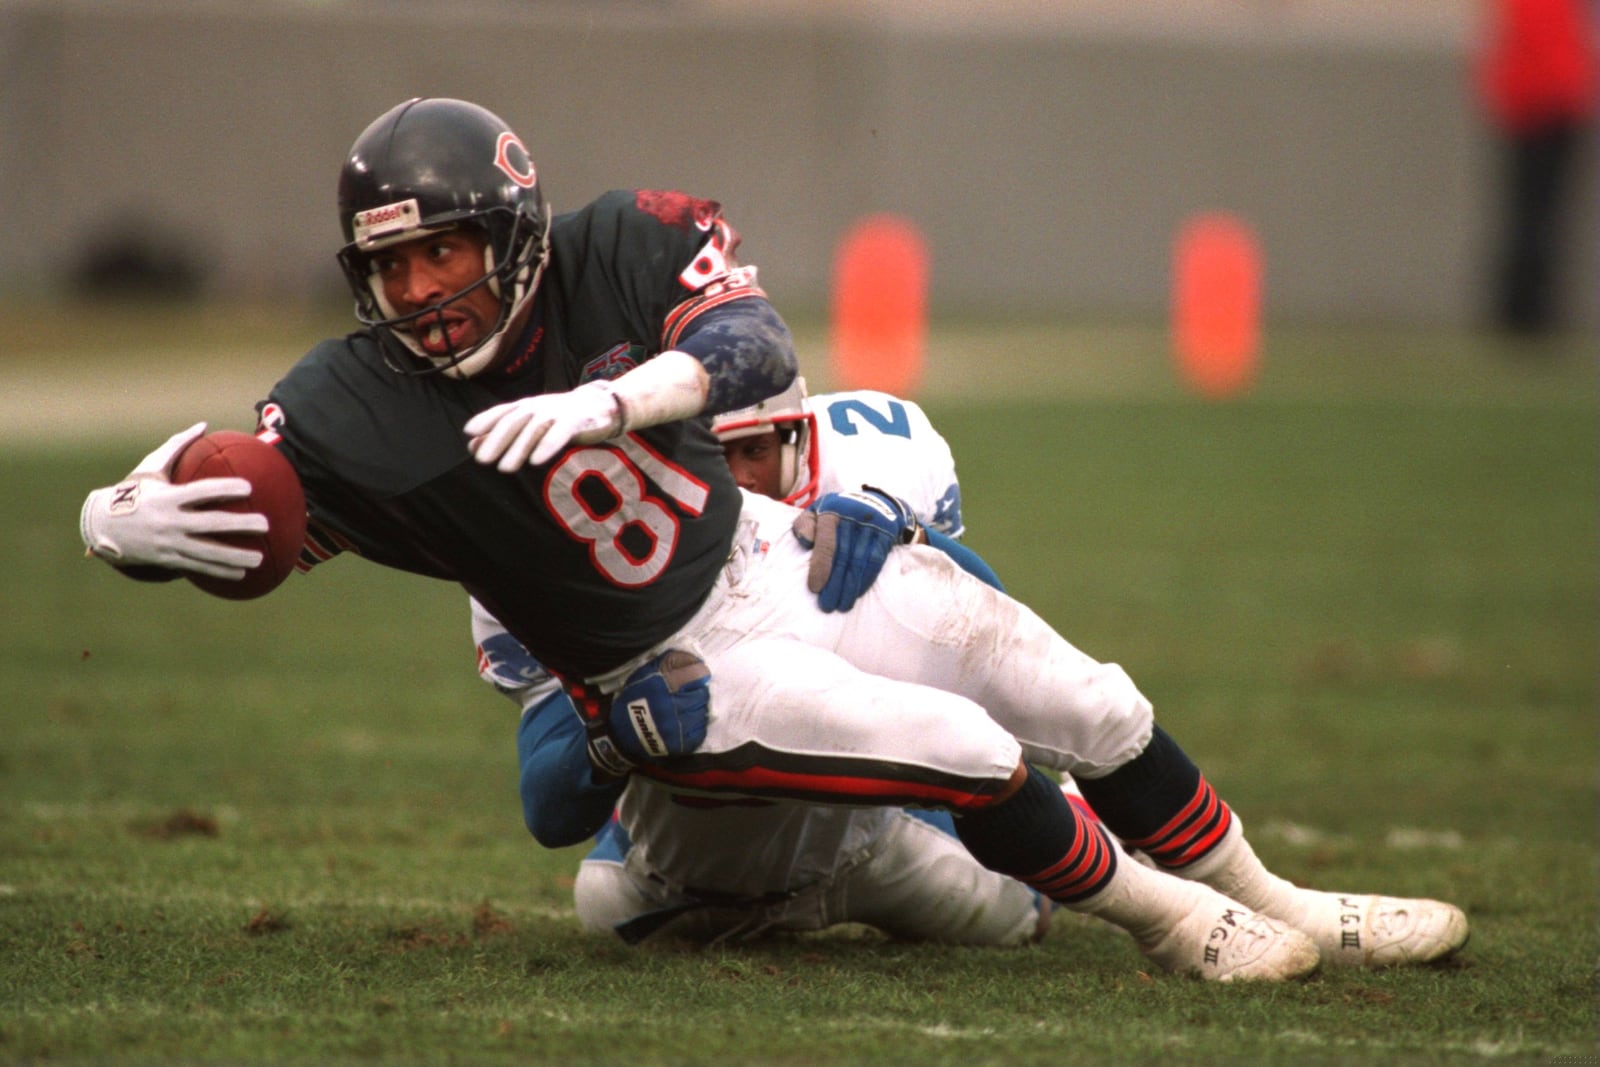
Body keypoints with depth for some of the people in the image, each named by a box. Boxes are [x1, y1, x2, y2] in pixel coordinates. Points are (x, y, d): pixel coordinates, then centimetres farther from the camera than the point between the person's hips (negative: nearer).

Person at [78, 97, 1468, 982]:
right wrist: (125, 522, -47)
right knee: (965, 755, -20)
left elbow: (759, 345, -35)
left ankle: (1279, 907, 29)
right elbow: (206, 514, -23)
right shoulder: (359, 411, -24)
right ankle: (1170, 922, 5)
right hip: (678, 671, -4)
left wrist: (607, 400, -52)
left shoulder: (613, 254, -20)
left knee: (1088, 711, 6)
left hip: (773, 552, 4)